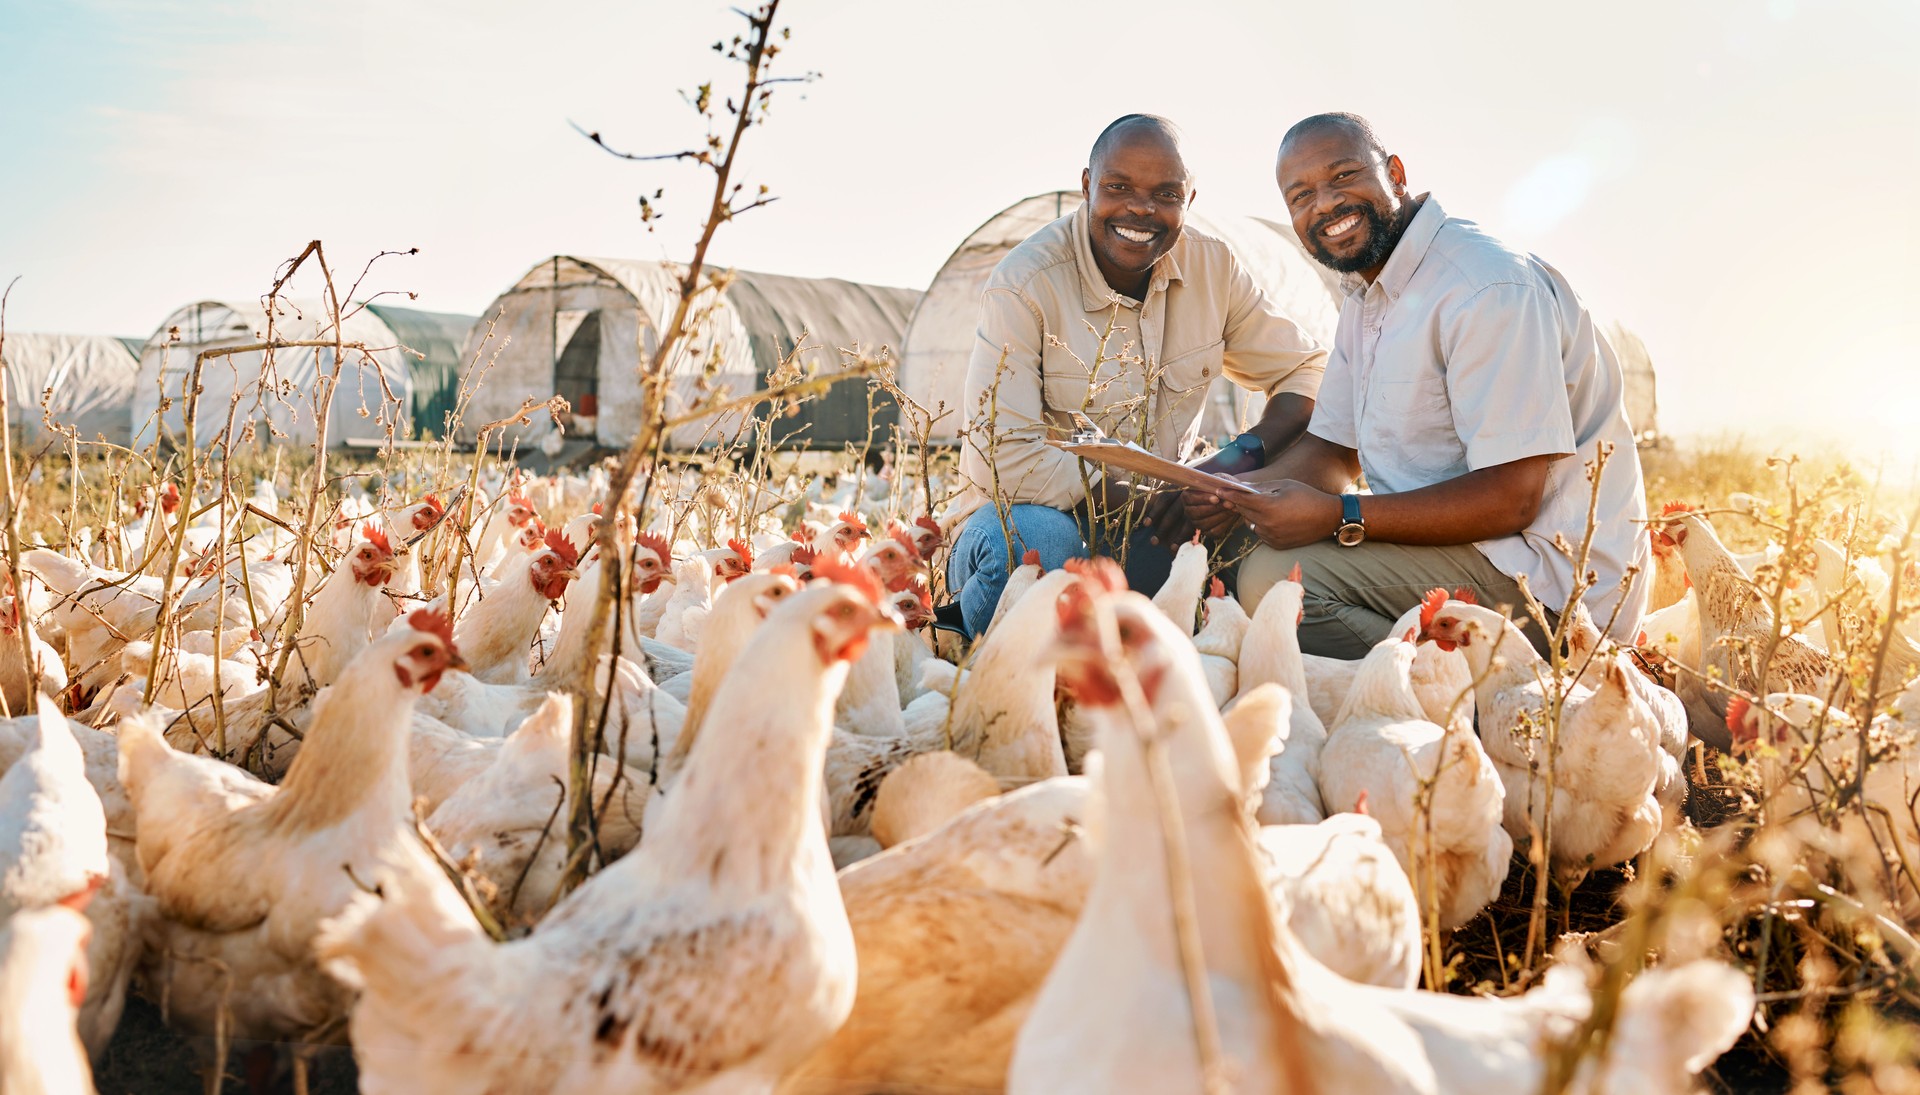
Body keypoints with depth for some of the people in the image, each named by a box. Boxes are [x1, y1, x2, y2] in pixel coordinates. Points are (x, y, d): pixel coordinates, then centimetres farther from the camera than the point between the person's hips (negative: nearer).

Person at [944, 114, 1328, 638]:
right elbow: (1005, 460, -24)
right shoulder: (1024, 285, -18)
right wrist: (1145, 500, -27)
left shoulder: (1213, 266, -2)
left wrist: (1241, 457, -17)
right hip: (1031, 513, -4)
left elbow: (1307, 369, 4)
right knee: (1037, 539, -38)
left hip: (1152, 519, 5)